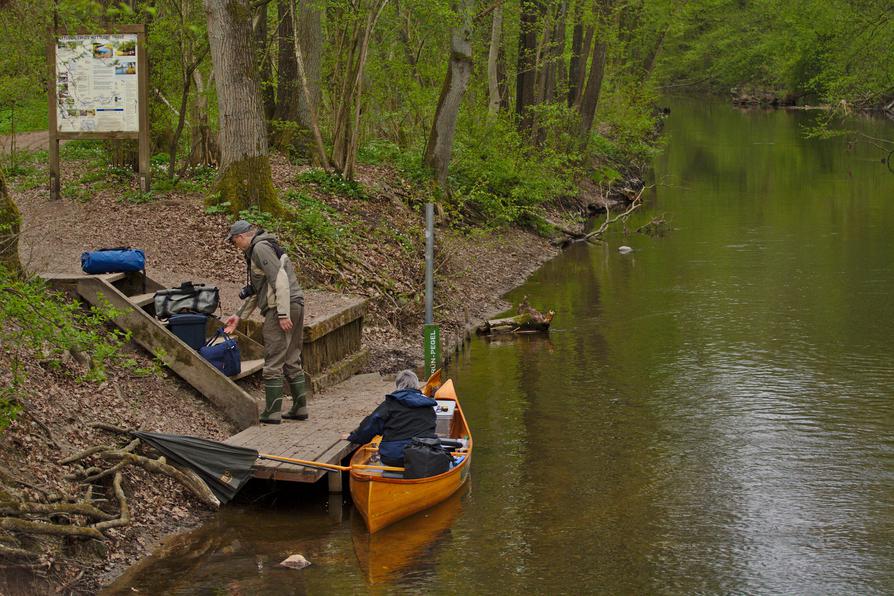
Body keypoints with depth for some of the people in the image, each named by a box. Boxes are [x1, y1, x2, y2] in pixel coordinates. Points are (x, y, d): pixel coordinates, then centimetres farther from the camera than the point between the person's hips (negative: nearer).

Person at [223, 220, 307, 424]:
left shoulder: (260, 248, -9)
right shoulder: (257, 249, 23)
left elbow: (280, 279, -20)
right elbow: (255, 291, 29)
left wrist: (283, 314, -22)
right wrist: (239, 316, 28)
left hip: (281, 308, -10)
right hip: (296, 306, 10)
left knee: (273, 363, -5)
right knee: (292, 361, 15)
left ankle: (272, 413, -2)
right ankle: (300, 408, 18)